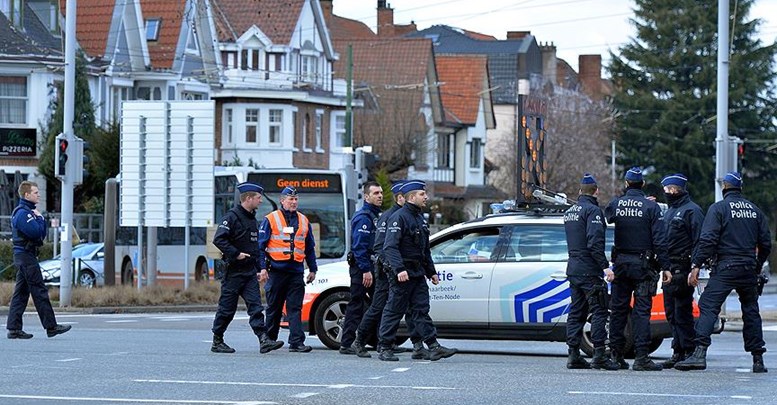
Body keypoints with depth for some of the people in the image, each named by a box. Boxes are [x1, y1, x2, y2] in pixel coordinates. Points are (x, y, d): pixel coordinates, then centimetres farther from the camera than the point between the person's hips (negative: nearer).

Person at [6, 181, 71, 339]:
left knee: (20, 293, 8)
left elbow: (41, 234, 20)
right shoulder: (23, 213, -13)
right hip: (26, 256, -11)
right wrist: (39, 218, -6)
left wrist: (40, 219, 4)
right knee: (39, 291, -8)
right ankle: (51, 326, -7)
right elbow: (36, 232, -23)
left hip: (22, 256, 11)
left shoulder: (29, 212, 20)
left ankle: (14, 328, 6)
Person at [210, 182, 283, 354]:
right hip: (233, 271, -7)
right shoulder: (232, 217, -11)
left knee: (255, 307, -5)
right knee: (227, 308, 1)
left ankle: (264, 340, -14)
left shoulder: (252, 219, 17)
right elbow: (219, 239, -20)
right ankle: (217, 342, 13)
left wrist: (261, 268, 19)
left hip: (250, 271, 7)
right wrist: (236, 254, -21)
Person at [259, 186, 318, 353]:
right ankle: (269, 340, 17)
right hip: (277, 270, -3)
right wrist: (262, 267, -8)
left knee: (295, 308, -4)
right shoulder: (270, 219, 1)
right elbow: (261, 246, 0)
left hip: (296, 272, 3)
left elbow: (310, 248, 21)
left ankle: (297, 342, -10)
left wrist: (313, 269, 17)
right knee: (274, 308, 6)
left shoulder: (304, 221, 14)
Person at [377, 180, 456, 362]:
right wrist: (399, 269, -31)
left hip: (418, 274, 8)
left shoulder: (420, 218, 18)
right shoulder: (399, 217, -12)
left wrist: (431, 272, 25)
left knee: (421, 310, 4)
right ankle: (385, 348, 4)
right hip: (402, 275, -8)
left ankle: (433, 347, -1)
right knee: (394, 311, -2)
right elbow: (390, 246, -22)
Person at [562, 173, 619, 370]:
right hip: (589, 271, -9)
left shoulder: (570, 212, 17)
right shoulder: (592, 210, -11)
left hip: (573, 269, 9)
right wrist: (605, 266, -21)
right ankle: (599, 355, -12)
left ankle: (574, 355, 8)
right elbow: (594, 242, -20)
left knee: (576, 312, 10)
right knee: (599, 311, -7)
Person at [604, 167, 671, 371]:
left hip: (621, 262, 3)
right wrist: (665, 267, -6)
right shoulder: (651, 207, -6)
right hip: (643, 264, -3)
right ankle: (641, 358, -8)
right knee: (641, 311, -3)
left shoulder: (615, 204, 2)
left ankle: (616, 354, 11)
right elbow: (659, 240, -8)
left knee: (618, 309, 10)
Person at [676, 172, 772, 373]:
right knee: (751, 311, 13)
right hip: (749, 269, 5)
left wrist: (696, 265, -11)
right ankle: (758, 360, 13)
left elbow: (707, 240, -12)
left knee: (708, 307, -9)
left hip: (725, 269, -5)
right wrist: (757, 267, 26)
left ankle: (700, 353, -24)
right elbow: (765, 244, 15)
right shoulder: (755, 210, 14)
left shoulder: (718, 208, -3)